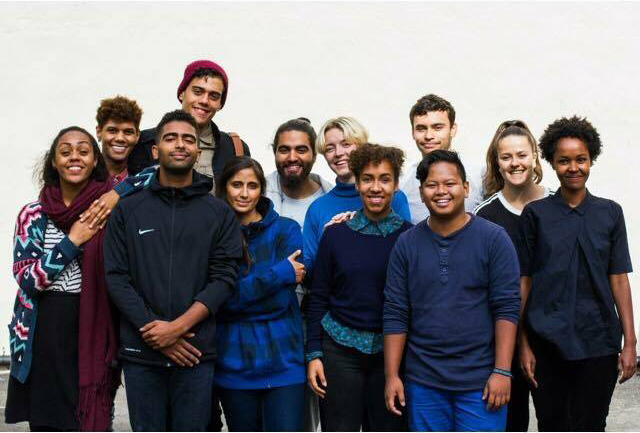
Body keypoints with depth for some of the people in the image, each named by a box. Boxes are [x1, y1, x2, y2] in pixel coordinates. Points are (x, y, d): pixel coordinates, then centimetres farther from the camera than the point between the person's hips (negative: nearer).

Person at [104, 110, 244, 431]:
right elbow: (116, 277, 1)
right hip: (140, 352, 1)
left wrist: (178, 326, -13)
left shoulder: (220, 212, 6)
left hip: (196, 353, 0)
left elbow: (224, 278, -2)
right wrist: (156, 332, -10)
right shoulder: (128, 210, 7)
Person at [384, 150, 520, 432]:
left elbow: (507, 308, -7)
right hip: (422, 381, 3)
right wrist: (392, 375, -1)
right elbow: (395, 314, 3)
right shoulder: (406, 244, 3)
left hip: (480, 381, -2)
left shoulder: (494, 238, -4)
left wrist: (502, 371, -12)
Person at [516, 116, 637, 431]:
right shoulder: (535, 214, 1)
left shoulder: (610, 213, 5)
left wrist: (629, 342, 0)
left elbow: (618, 279, 4)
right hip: (547, 344, -1)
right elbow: (523, 281, 2)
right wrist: (523, 344, -1)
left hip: (599, 344, 1)